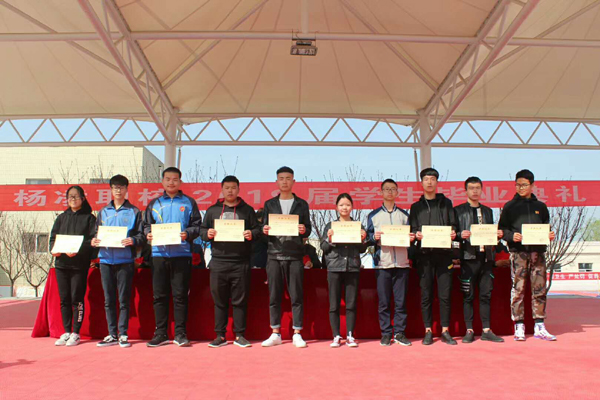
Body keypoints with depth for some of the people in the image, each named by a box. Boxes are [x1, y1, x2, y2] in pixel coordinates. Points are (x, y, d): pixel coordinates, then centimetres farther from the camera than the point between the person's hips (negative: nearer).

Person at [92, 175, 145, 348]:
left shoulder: (134, 211, 5)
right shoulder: (103, 212, 16)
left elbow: (142, 235, 0)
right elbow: (96, 233, 19)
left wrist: (133, 240, -20)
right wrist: (94, 240, -2)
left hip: (125, 260, -4)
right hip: (106, 260, 4)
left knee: (124, 299, -1)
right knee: (109, 300, 6)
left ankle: (123, 334, 6)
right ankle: (112, 335, 13)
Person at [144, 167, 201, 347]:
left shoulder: (189, 202, 9)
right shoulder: (154, 203, 17)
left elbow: (197, 226, 3)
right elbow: (146, 225, 16)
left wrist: (187, 234, -16)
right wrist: (148, 234, -5)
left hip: (181, 254, -2)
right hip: (159, 253, 3)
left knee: (180, 295, 0)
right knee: (159, 295, 5)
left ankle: (180, 333, 7)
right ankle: (161, 333, 13)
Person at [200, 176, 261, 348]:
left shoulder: (247, 210, 11)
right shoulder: (213, 210, 15)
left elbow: (257, 229, 8)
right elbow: (202, 230, 14)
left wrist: (251, 234, -13)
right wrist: (207, 234, -8)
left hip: (241, 262, -1)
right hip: (218, 261, 1)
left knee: (240, 300, 3)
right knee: (219, 300, 5)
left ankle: (239, 335, 12)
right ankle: (220, 335, 13)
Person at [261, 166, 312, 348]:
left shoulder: (301, 204, 9)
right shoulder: (269, 204, 12)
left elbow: (308, 231, 7)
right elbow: (264, 229, 11)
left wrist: (304, 230, -15)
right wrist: (265, 230, -11)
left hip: (295, 255, -1)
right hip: (274, 255, 1)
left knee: (296, 296, 0)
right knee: (274, 296, 4)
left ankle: (297, 334, 8)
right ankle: (275, 334, 13)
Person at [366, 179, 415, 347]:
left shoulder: (404, 214, 16)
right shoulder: (373, 215, 11)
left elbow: (409, 235, 14)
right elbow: (368, 237, 6)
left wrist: (411, 238, -7)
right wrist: (374, 237, -14)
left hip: (401, 262, 1)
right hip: (382, 262, -1)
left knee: (400, 301, 1)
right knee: (383, 301, 0)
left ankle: (399, 332, 8)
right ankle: (386, 333, 7)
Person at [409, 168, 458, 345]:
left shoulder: (446, 203, 15)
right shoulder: (416, 207, 15)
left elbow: (453, 225, 10)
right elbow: (412, 229, 9)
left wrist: (453, 233, -11)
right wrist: (416, 234, -13)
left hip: (444, 252, 0)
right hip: (424, 254, 0)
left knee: (445, 294, -2)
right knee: (426, 294, 1)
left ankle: (445, 331, 7)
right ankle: (428, 331, 8)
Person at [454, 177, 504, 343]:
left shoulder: (487, 211, 18)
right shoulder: (458, 210, 4)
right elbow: (453, 233, -1)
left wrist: (498, 235, -1)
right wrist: (461, 235, -21)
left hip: (486, 257, 4)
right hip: (468, 257, -4)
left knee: (486, 295, 5)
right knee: (468, 295, -1)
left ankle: (486, 330, 11)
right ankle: (469, 331, 5)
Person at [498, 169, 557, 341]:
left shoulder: (540, 206, 16)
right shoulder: (510, 206, 8)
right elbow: (502, 229, 5)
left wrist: (551, 235, -2)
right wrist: (512, 236, -14)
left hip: (538, 251, 3)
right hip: (518, 251, -3)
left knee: (539, 289, 3)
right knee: (518, 290, -4)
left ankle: (540, 327, 9)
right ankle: (519, 327, 1)